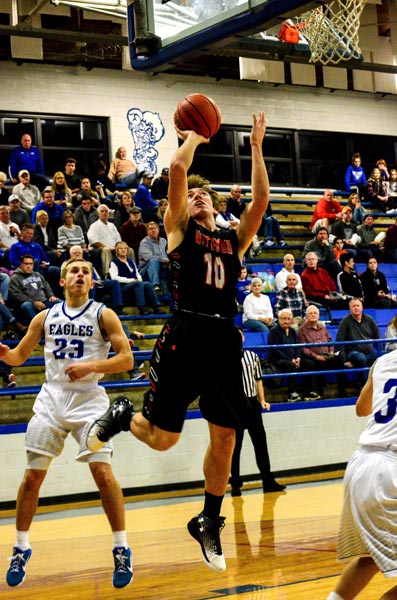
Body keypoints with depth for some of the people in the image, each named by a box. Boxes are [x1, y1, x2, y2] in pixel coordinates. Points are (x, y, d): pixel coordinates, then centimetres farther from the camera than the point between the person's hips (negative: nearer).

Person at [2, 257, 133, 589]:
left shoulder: (103, 315, 0)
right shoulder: (45, 317, 10)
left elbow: (126, 359, -6)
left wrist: (91, 366, -21)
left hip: (88, 399, -3)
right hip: (51, 398, 3)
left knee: (102, 471, -14)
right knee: (33, 475, 2)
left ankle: (122, 550, -3)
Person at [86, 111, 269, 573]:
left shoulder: (233, 239, 19)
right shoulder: (179, 229, 9)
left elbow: (260, 199, 7)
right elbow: (177, 169, -1)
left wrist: (255, 147, 12)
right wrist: (194, 136, 15)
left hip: (224, 340, 4)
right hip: (185, 335, -4)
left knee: (224, 438, 5)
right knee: (161, 438, -1)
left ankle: (209, 523, 22)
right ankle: (121, 416, 32)